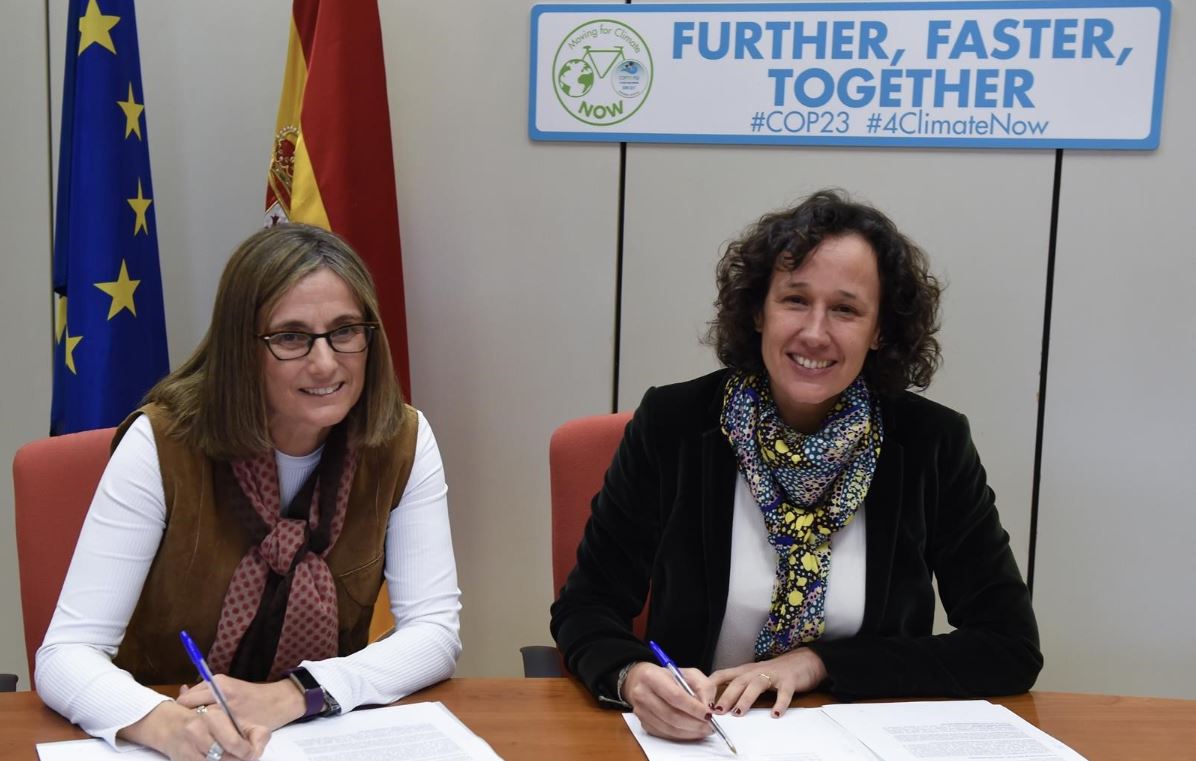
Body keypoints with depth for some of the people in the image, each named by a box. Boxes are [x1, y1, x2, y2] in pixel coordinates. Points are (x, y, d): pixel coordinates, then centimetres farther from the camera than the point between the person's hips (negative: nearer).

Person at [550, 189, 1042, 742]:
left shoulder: (933, 443, -6)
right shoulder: (673, 424, -7)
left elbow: (1013, 649, -4)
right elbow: (585, 608, -2)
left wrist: (818, 662, -12)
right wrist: (633, 676, -25)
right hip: (694, 738, 1)